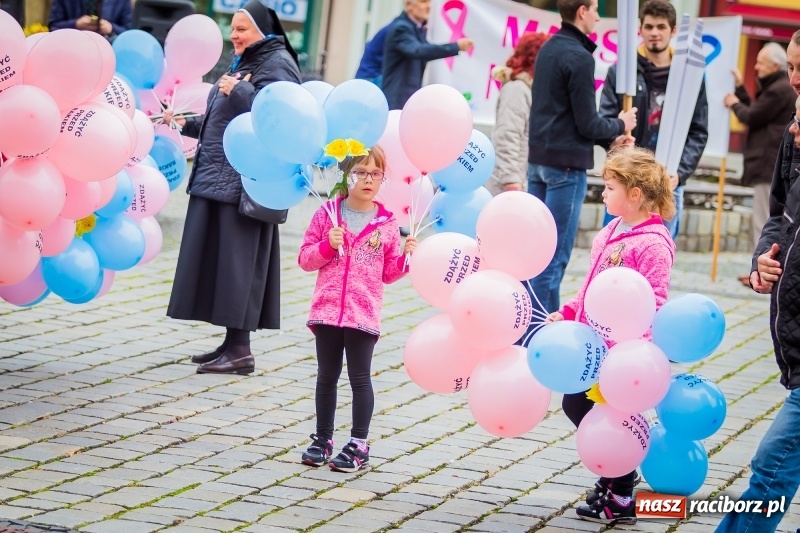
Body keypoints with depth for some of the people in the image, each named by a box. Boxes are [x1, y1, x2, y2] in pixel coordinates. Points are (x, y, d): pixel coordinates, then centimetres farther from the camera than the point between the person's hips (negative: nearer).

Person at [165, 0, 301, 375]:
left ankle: (240, 349, -6)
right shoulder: (244, 64, 22)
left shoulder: (277, 64, -7)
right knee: (217, 260, 10)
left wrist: (239, 91, -23)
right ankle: (231, 343, 15)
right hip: (219, 178, 10)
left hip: (244, 181, -10)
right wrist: (188, 125, 18)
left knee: (237, 259, -9)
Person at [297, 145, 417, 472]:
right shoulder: (327, 215, 2)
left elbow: (388, 274, 9)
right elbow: (305, 259, 3)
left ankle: (359, 445, 7)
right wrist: (327, 246, -14)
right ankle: (323, 439, 20)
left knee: (360, 378, 1)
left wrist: (406, 257, -9)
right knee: (326, 377, 10)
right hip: (327, 310, 1)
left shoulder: (386, 224, 2)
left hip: (364, 314, -1)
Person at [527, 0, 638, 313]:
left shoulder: (548, 49, 12)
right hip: (566, 164, -8)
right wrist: (620, 126, 6)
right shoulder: (579, 57, -14)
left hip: (538, 158, 8)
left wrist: (612, 135, 11)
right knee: (554, 256, -6)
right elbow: (587, 124, -14)